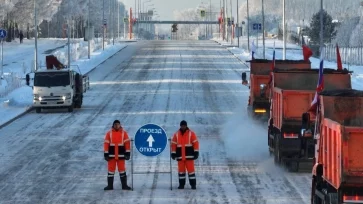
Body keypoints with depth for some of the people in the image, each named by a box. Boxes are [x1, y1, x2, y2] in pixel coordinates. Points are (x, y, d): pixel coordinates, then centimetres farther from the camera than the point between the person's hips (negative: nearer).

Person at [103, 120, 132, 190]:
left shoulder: (124, 133, 1)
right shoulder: (109, 133, 1)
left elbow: (127, 143, 0)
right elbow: (106, 144, -1)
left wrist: (127, 153, -4)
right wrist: (106, 154, -5)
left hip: (121, 155, 0)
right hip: (111, 155, 0)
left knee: (122, 170, 2)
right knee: (111, 170, 3)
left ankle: (124, 185, 9)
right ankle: (110, 185, 11)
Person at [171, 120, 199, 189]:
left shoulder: (191, 133, 0)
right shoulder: (176, 134, 7)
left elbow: (195, 143, -1)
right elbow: (173, 144, 9)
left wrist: (196, 152, -7)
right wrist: (173, 153, 4)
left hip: (189, 155, -3)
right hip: (180, 156, 3)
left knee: (191, 169, -5)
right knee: (181, 170, 6)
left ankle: (193, 184, -1)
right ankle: (181, 184, 13)